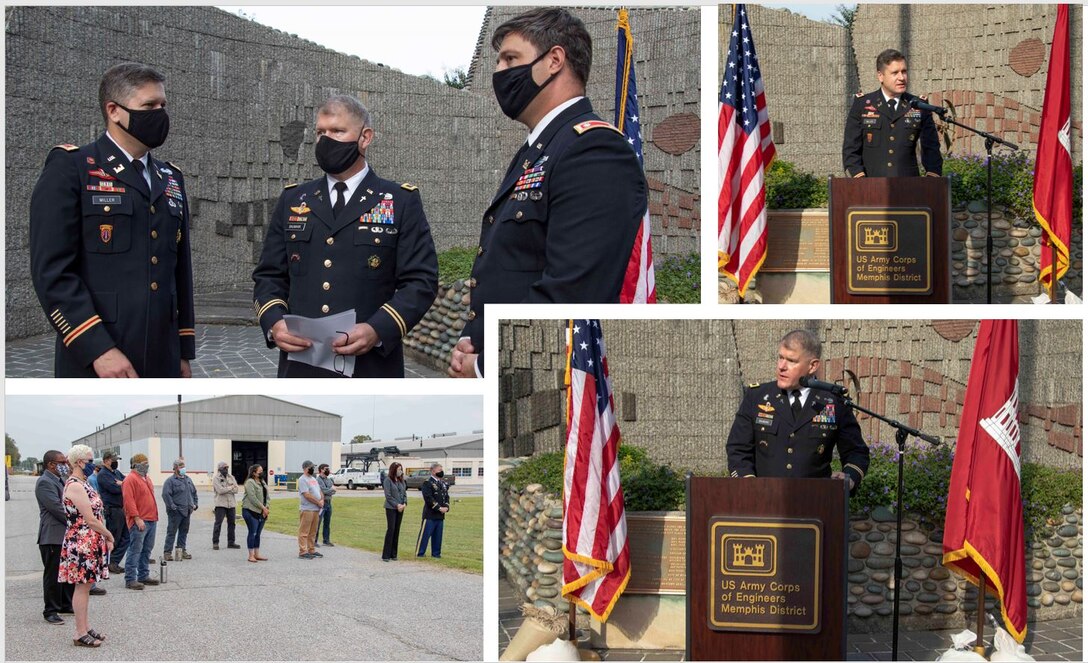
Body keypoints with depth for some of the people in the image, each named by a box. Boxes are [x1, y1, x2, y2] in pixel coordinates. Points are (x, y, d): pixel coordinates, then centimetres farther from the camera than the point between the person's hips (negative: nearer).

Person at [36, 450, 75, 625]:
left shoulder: (60, 480, 16)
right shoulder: (45, 482, -14)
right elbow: (57, 508, -20)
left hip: (66, 536, 9)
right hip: (53, 537, -9)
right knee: (53, 574, -3)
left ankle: (66, 604, 25)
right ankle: (51, 611, 2)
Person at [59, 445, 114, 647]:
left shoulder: (83, 483, 13)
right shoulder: (75, 486, -18)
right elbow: (90, 520, -19)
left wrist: (105, 537, 6)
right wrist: (109, 535, -7)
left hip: (91, 543, 9)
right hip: (81, 543, -9)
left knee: (86, 585, 13)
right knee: (82, 586, -4)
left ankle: (85, 628, 20)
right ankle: (81, 634, 0)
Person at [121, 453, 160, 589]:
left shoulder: (146, 478, 18)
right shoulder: (130, 480, -11)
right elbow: (129, 501, -18)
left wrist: (155, 516, 21)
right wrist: (137, 518, -22)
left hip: (151, 520, 9)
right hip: (139, 522, -9)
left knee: (147, 550, 13)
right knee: (135, 550, -8)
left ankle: (144, 576, 21)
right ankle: (130, 579, -7)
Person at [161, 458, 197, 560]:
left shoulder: (188, 480, 17)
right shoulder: (170, 481, -7)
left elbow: (194, 492, 26)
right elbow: (166, 494, -16)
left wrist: (194, 504, 14)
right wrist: (172, 506, -20)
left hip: (186, 511, 7)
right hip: (175, 512, -7)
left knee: (184, 532, 11)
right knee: (171, 532, -5)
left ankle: (182, 550, 20)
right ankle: (167, 552, -3)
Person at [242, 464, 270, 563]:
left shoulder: (262, 482, 16)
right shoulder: (250, 482, -11)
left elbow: (267, 496, 14)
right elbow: (253, 498, -18)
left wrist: (266, 508, -2)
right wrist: (263, 508, -14)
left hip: (261, 513, 8)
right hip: (251, 511, -8)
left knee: (258, 533, 11)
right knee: (252, 533, -5)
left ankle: (257, 554, 16)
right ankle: (251, 555, -2)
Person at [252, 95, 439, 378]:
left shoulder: (401, 202, 5)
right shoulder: (292, 201, 15)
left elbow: (421, 280, -2)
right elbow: (269, 276, 15)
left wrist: (378, 330, -18)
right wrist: (273, 323, -7)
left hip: (371, 368, -3)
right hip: (302, 370, 3)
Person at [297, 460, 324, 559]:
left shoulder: (313, 479, 19)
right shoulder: (302, 480, -10)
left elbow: (319, 491, 21)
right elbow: (307, 495, -18)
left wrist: (322, 500, 0)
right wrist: (318, 502, -13)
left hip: (315, 509, 9)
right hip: (307, 509, -9)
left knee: (312, 532, 14)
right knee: (304, 532, -6)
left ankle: (311, 550, 21)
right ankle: (303, 552, -6)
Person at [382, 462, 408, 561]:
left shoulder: (401, 480, 12)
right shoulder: (388, 480, -7)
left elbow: (404, 493, 12)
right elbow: (388, 495, -11)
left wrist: (404, 504, -5)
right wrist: (397, 505, -14)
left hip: (400, 508, 6)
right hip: (391, 508, -6)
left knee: (397, 530, 6)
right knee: (391, 529, -9)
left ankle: (393, 554, 11)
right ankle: (386, 555, -6)